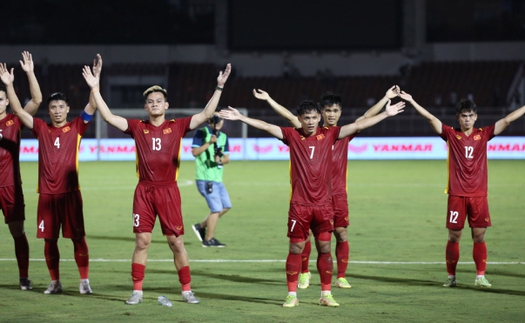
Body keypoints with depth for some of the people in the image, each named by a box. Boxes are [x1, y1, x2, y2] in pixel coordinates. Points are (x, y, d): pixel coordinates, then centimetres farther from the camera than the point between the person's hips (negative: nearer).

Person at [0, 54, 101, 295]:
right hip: (47, 193, 2)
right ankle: (55, 282, 15)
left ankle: (84, 281, 3)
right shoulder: (41, 129, 7)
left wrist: (95, 80, -19)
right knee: (49, 239, 6)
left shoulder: (76, 128, 2)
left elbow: (92, 106, -8)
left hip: (70, 192, -2)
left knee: (78, 237, -2)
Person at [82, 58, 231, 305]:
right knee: (142, 241, 1)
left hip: (168, 191, -1)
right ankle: (137, 291, 7)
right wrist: (95, 89, -4)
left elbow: (206, 114, -2)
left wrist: (219, 87, -9)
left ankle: (186, 290, 10)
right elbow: (108, 117, 1)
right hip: (144, 190, 1)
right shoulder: (138, 127, 5)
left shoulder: (177, 127, 3)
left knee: (176, 242, 2)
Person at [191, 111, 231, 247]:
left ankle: (201, 226, 22)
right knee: (216, 209, -8)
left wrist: (221, 160, -10)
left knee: (226, 206, 13)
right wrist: (209, 143, -25)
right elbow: (195, 152, -15)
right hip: (205, 179, -8)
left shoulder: (223, 137, 14)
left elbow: (227, 158, 11)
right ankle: (208, 240, 3)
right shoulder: (201, 133, -6)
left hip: (217, 179, 8)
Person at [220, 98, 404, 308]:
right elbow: (266, 126, -7)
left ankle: (326, 294, 14)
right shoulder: (292, 136, 0)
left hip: (323, 204, 1)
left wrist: (386, 114, 0)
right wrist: (241, 117, -17)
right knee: (295, 249, 2)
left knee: (324, 249, 6)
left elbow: (358, 125, 2)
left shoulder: (329, 135, 3)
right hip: (299, 204, -1)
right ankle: (292, 295, 9)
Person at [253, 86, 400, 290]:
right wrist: (268, 99, -5)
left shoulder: (344, 134, 6)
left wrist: (387, 98, 4)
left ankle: (341, 277, 10)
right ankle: (304, 273, 19)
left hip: (337, 194, 1)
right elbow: (290, 116, 0)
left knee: (342, 234, 0)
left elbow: (367, 117, 7)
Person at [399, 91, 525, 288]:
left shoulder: (483, 134, 6)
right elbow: (430, 117, -5)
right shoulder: (451, 134, 2)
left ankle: (480, 277, 6)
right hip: (457, 195, -1)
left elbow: (507, 120, 4)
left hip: (479, 195, 1)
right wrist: (412, 102, -13)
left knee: (479, 237, 1)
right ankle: (451, 277, 12)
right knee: (454, 237, 3)